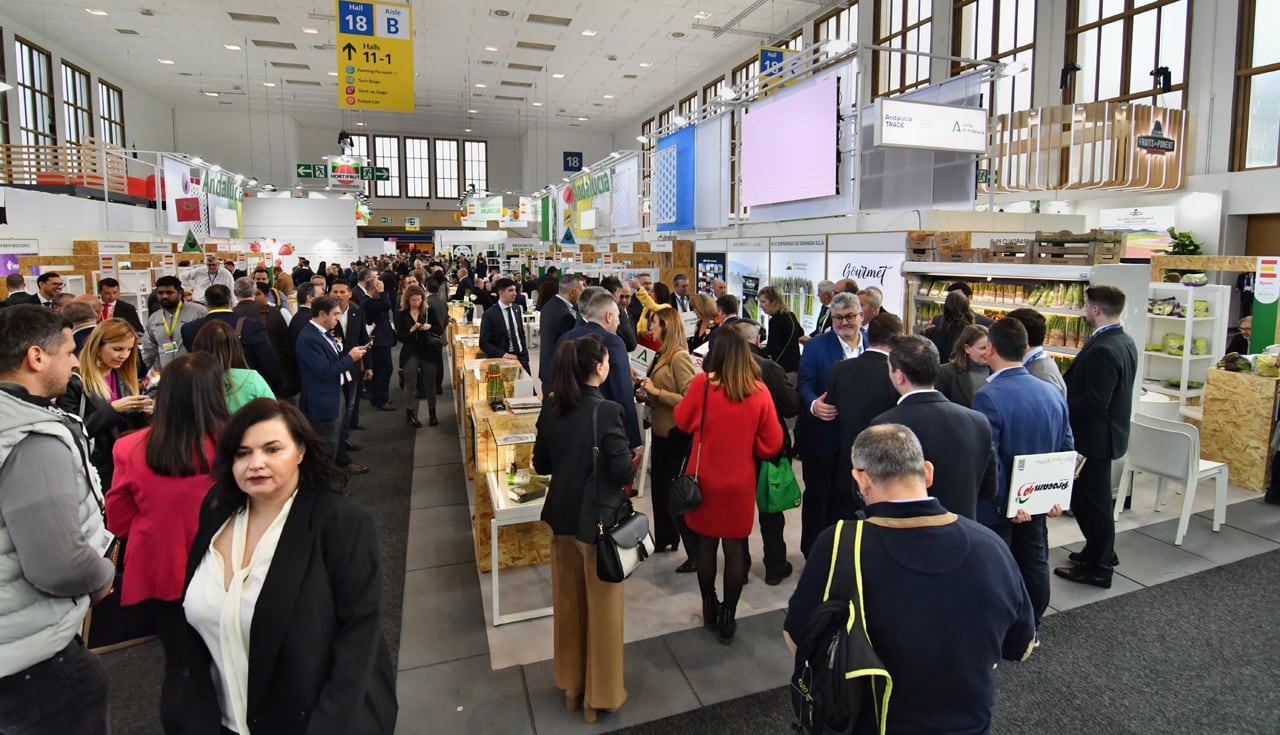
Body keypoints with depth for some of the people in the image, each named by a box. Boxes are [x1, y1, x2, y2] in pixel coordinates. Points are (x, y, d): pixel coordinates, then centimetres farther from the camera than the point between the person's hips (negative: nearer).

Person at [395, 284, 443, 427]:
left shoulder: (429, 311, 0)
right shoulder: (401, 314, -1)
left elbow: (440, 330, -1)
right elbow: (399, 336, -4)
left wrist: (430, 327, -19)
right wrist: (411, 330, -21)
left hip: (427, 351, 1)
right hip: (410, 353, -1)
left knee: (430, 383, 8)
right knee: (411, 384, 3)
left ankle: (432, 413, 20)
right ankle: (410, 414, 15)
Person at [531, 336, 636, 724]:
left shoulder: (550, 408, -3)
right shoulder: (607, 411, -21)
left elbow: (541, 464, 5)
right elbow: (623, 474, -18)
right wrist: (633, 462, 2)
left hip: (562, 517, 6)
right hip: (599, 520, -6)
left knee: (568, 603, 20)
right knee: (601, 608, 12)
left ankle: (571, 685, 38)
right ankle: (599, 696, 27)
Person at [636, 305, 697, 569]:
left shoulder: (679, 357, -18)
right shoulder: (662, 354, 8)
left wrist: (657, 392, -23)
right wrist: (646, 394, 1)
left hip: (675, 435, -9)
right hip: (660, 431, 9)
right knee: (659, 487, 21)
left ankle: (697, 553, 12)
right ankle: (664, 538, 39)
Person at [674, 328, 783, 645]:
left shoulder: (702, 384, -16)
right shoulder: (759, 391, -13)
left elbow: (683, 421, 1)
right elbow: (772, 444, -6)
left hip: (705, 479, 0)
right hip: (740, 482, 0)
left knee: (706, 544, 17)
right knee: (735, 547, 12)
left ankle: (709, 608, 31)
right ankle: (728, 618, 21)